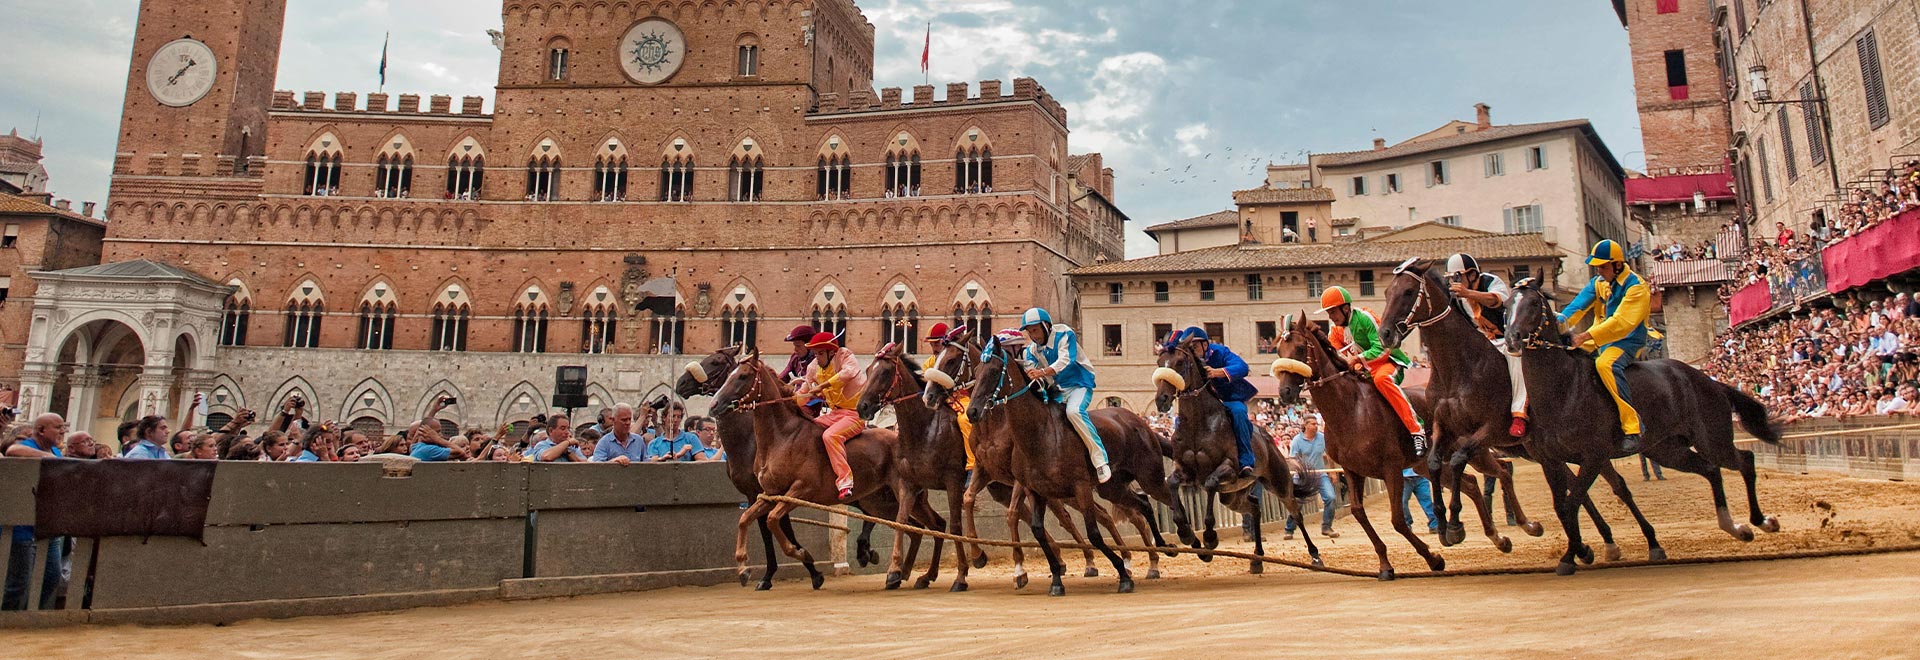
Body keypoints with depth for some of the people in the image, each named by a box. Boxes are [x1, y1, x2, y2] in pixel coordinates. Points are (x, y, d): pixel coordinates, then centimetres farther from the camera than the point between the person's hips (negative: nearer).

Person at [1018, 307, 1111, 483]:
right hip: (1056, 391, 7)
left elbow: (1065, 359, -27)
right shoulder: (1032, 349, 10)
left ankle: (1100, 460, -30)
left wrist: (1043, 372, -43)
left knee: (1073, 410, -35)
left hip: (1079, 384, -7)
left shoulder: (1063, 334, -10)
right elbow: (1029, 372, -3)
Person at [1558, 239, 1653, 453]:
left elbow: (1621, 322, -26)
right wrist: (1560, 322, -25)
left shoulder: (1636, 286, -14)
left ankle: (1632, 427, -36)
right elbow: (1578, 305, -4)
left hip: (1627, 341, -8)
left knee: (1605, 364, -37)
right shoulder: (1598, 283, 9)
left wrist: (1586, 336, -35)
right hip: (1600, 338, 8)